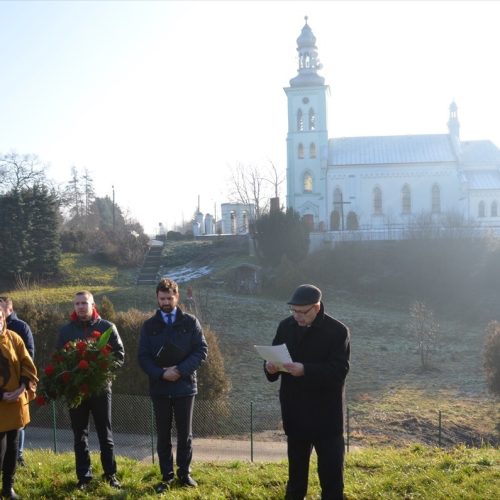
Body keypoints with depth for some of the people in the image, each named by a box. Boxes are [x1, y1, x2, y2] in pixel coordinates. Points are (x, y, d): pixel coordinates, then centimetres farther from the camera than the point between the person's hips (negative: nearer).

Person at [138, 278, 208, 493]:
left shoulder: (190, 322, 2)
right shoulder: (149, 325, 4)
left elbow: (202, 350, -4)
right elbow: (143, 356, 0)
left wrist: (181, 370, -16)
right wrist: (161, 373, -16)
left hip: (184, 386, -1)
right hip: (159, 388, 1)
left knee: (185, 434, 8)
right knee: (163, 435, 8)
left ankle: (184, 473, 21)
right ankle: (166, 476, 18)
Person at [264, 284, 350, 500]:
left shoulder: (337, 331, -13)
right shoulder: (286, 326, 2)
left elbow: (339, 370, -20)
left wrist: (305, 370, -33)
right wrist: (271, 367, -16)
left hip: (326, 412, -4)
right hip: (294, 410, 4)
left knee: (331, 466, 4)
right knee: (296, 463, 19)